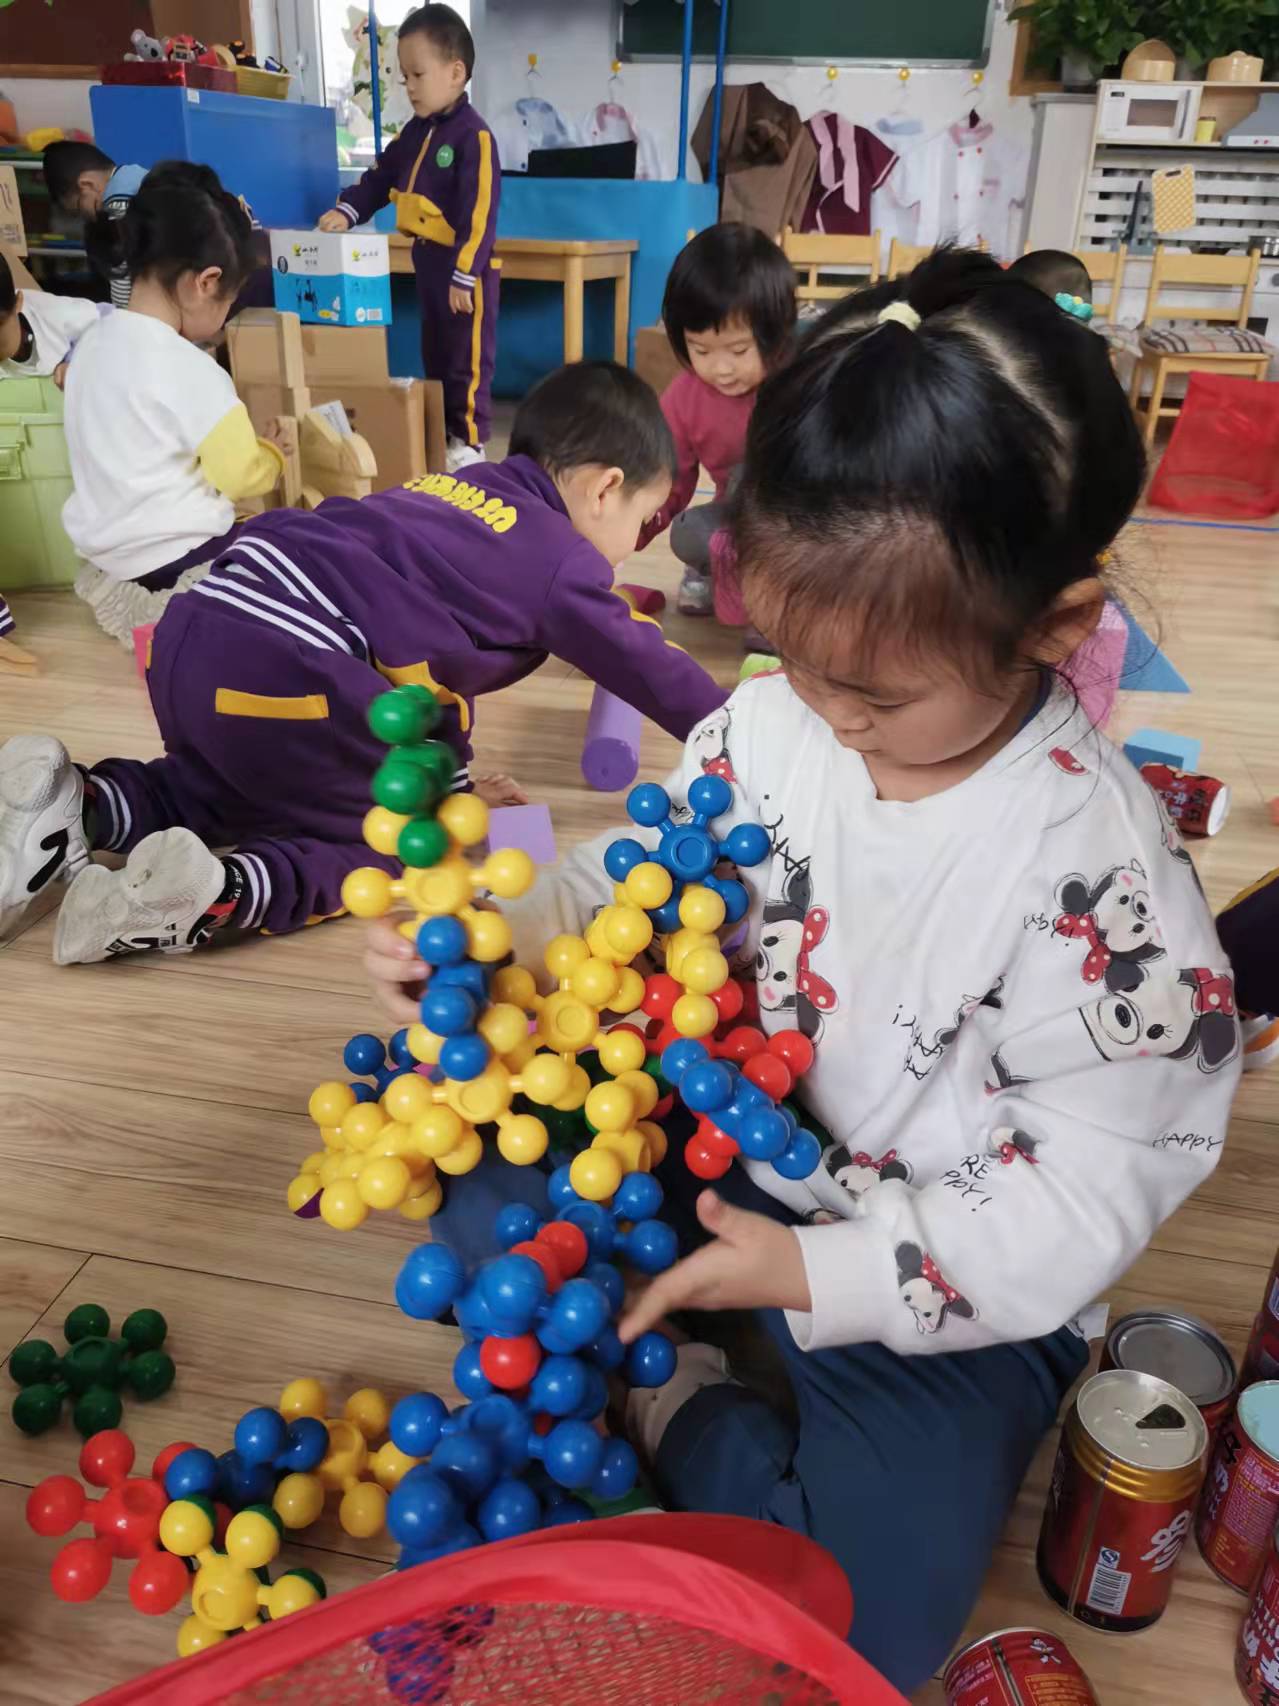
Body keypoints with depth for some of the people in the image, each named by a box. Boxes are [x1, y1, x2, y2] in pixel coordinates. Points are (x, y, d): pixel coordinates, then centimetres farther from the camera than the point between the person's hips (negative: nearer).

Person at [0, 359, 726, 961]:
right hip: (289, 672, -8)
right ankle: (211, 893, -12)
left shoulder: (458, 488, 28)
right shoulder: (560, 560, 6)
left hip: (196, 634, 9)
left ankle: (74, 806, 10)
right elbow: (654, 668, 14)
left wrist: (439, 759, 43)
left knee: (242, 791, 32)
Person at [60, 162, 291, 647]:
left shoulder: (93, 342, 3)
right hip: (174, 562, -8)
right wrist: (270, 451, 6)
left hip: (102, 547, 8)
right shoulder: (193, 371, -21)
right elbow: (243, 479, -15)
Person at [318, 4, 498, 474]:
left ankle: (470, 439, 8)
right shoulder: (416, 131, 10)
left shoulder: (474, 136, -16)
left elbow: (479, 213, -21)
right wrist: (346, 211, 2)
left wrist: (464, 274, -24)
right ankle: (441, 431, 27)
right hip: (426, 259, 9)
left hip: (464, 267, -9)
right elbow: (381, 177, 18)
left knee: (466, 356, -1)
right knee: (434, 353, 16)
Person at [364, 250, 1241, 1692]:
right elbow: (637, 884, -2)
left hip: (947, 1267, -3)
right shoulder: (769, 723, -13)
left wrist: (823, 1273, -25)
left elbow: (1086, 1191, -20)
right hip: (728, 1145, 4)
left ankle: (666, 1412, 5)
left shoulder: (1098, 871, -27)